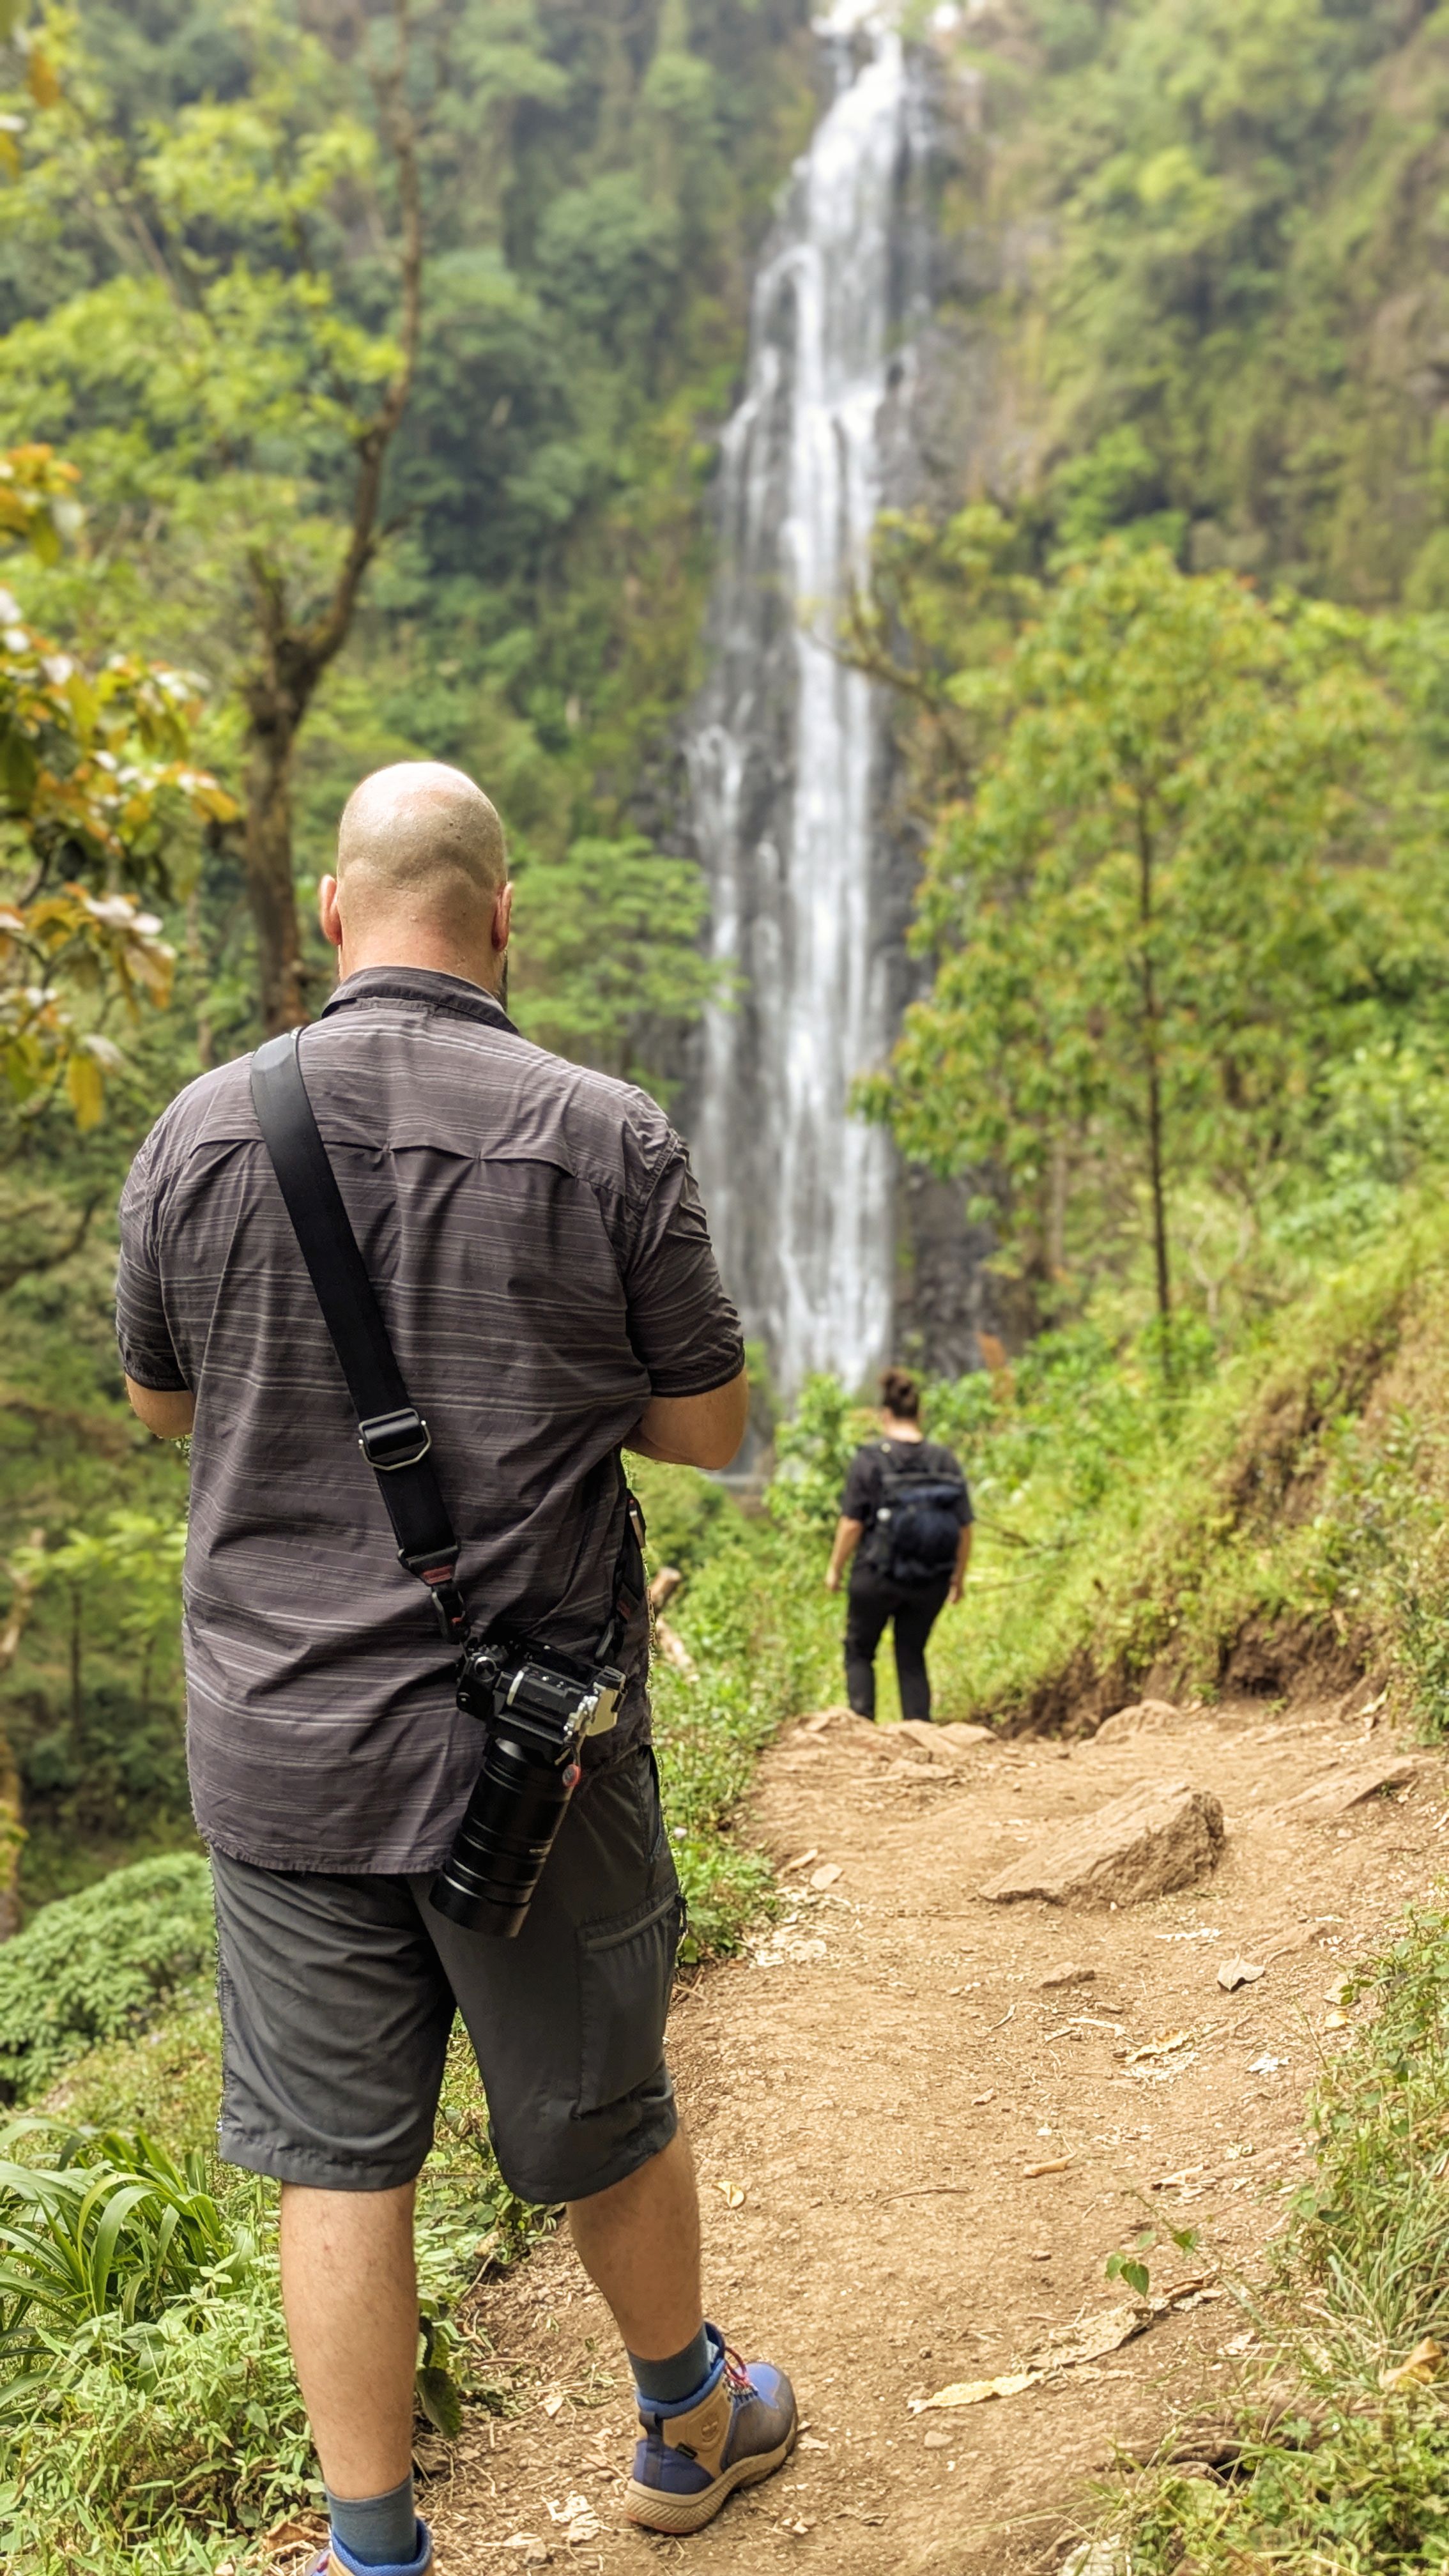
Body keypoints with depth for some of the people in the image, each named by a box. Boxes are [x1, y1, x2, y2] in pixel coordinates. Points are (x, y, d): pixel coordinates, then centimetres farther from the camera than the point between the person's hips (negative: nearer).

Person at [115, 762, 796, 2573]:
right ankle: (688, 2422, 44)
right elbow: (706, 1426, -3)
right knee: (602, 2120, 20)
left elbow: (160, 1401, 10)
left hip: (280, 1743, 1)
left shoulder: (205, 1130, -5)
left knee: (338, 2159, 14)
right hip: (533, 1741, -1)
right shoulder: (610, 1140, -12)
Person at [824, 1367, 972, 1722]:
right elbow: (964, 1529, -1)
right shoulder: (946, 1461, -1)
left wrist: (835, 1569, 2)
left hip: (877, 1575, -3)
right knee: (912, 1657, 17)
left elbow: (851, 1524, -12)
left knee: (859, 1652, 16)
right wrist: (958, 1578, 11)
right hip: (930, 1583, 3)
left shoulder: (870, 1459, -11)